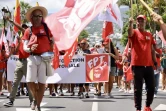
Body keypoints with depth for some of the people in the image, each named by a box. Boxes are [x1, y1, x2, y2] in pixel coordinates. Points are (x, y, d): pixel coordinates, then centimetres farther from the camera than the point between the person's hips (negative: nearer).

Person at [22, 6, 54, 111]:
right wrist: (30, 49, -18)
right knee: (30, 82, -6)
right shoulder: (28, 31, 6)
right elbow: (24, 47, 4)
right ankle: (36, 98, 25)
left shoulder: (46, 28, 6)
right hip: (32, 58, 1)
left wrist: (50, 52, 3)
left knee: (42, 82, -1)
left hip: (44, 58, -1)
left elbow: (52, 41, 15)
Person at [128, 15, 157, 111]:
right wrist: (131, 23, -44)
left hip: (149, 65, 4)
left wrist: (155, 61, 11)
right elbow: (130, 32, -24)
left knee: (151, 87, 7)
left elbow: (152, 49, 18)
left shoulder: (149, 35, 14)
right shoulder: (134, 32, 1)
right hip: (137, 65, -4)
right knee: (138, 88, -1)